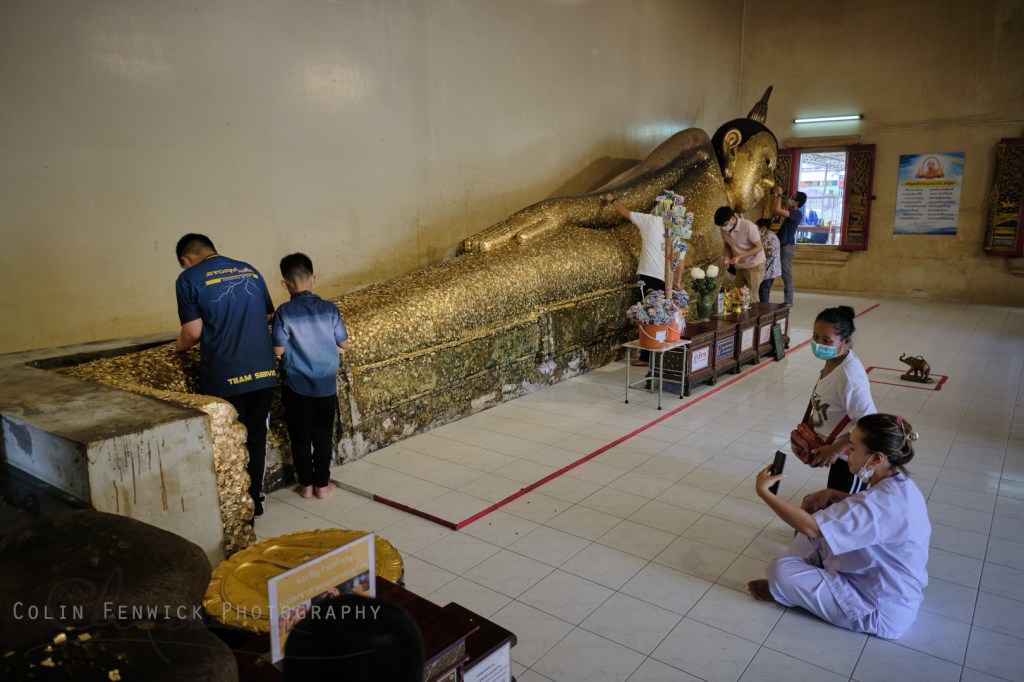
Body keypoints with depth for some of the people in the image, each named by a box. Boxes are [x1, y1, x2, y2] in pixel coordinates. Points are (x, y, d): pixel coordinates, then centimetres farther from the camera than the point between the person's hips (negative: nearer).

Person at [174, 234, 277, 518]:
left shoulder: (189, 279, -2)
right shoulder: (250, 271, 12)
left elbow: (193, 331, -6)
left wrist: (179, 346, 15)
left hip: (226, 376, -4)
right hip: (264, 370, 4)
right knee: (256, 437, 15)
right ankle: (255, 502, 25)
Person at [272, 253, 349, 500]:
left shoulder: (284, 312, -13)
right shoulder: (329, 309, -7)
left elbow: (278, 350, -11)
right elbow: (343, 343, 2)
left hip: (297, 386, -1)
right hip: (327, 385, 2)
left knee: (300, 437, 13)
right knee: (323, 436, 13)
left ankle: (306, 484, 22)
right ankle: (322, 484, 21)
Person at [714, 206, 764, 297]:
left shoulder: (748, 226, -23)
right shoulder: (724, 230, -5)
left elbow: (758, 247, -18)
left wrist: (739, 257, -26)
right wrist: (726, 257, -12)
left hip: (754, 265, -6)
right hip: (739, 267, 6)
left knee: (750, 297, -4)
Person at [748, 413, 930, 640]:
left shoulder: (884, 503, -35)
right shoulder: (898, 484, -5)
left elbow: (809, 526, -36)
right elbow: (864, 507, 18)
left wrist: (763, 491, -25)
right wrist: (833, 494, -1)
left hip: (881, 612, -9)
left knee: (782, 570, -13)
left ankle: (783, 590, 21)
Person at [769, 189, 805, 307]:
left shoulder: (797, 214, -17)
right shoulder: (793, 213, 12)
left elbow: (777, 210, -28)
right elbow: (775, 210, 24)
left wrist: (779, 195, -17)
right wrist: (777, 196, 14)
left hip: (787, 247, -10)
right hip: (785, 246, 10)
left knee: (787, 275, -7)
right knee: (785, 275, 12)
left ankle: (788, 302, -4)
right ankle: (787, 301, 17)